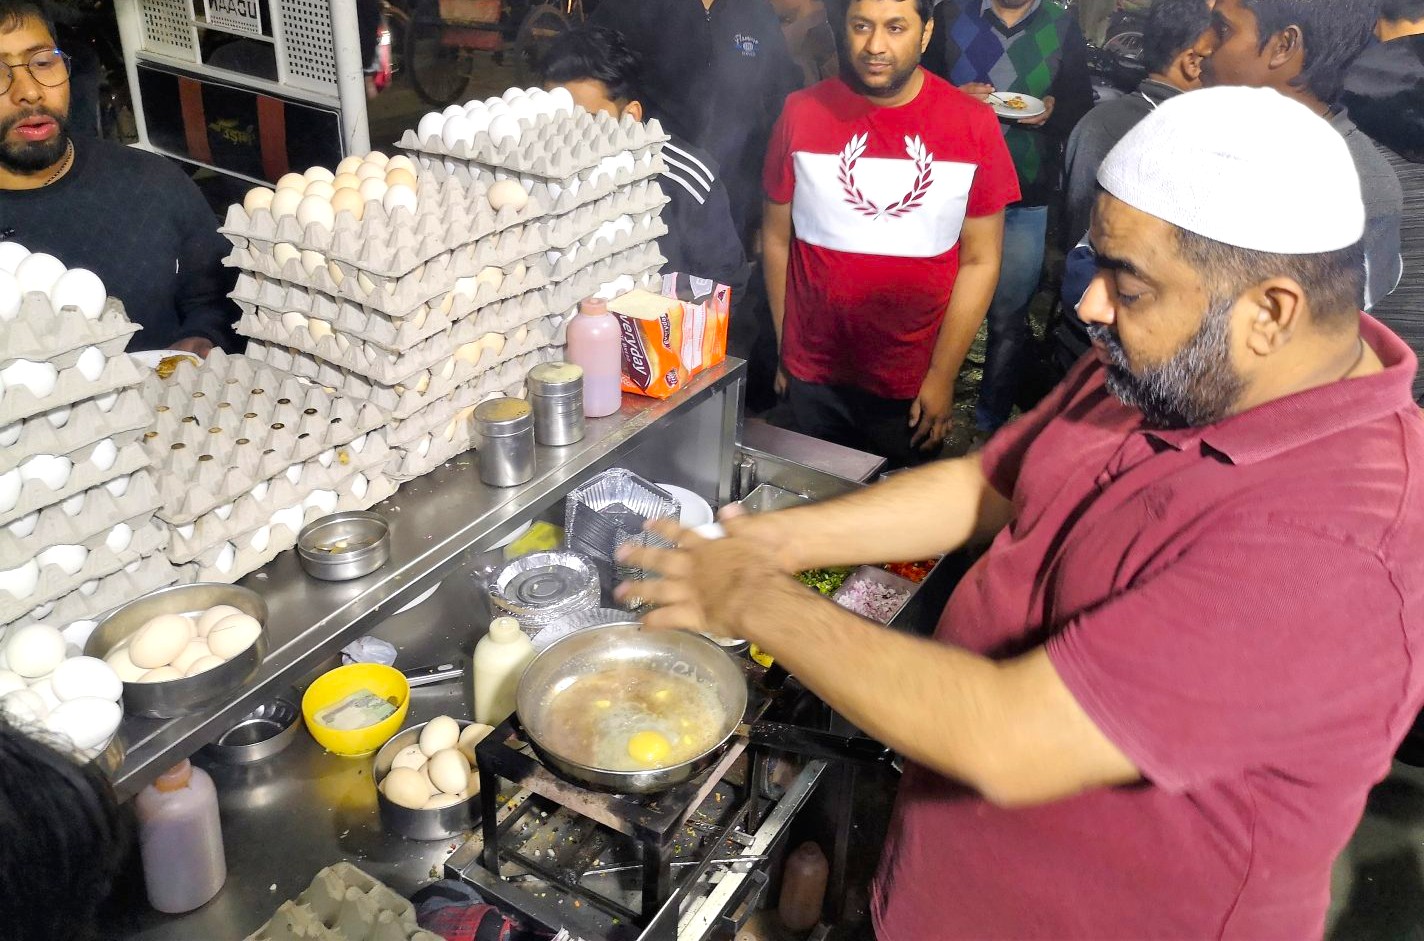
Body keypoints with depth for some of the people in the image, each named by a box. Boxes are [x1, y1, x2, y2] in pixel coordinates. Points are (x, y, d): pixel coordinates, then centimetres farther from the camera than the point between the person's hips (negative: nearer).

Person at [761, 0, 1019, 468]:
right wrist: (782, 351, 3)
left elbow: (980, 261, -5)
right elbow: (776, 237, 2)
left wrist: (942, 376, -6)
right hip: (812, 379, 1)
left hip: (915, 386, 0)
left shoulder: (974, 123, -7)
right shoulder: (802, 113, -6)